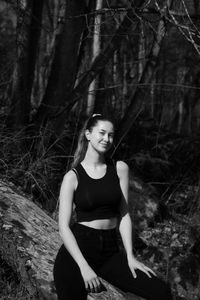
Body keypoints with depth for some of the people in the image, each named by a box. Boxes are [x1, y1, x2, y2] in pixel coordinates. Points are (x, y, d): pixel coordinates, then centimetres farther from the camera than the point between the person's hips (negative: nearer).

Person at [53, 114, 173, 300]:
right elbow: (64, 226, -7)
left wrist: (130, 257, -4)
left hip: (109, 252, 3)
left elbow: (123, 214, 5)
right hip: (77, 250, -2)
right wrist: (84, 267, -17)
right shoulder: (73, 177, -2)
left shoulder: (119, 169, 6)